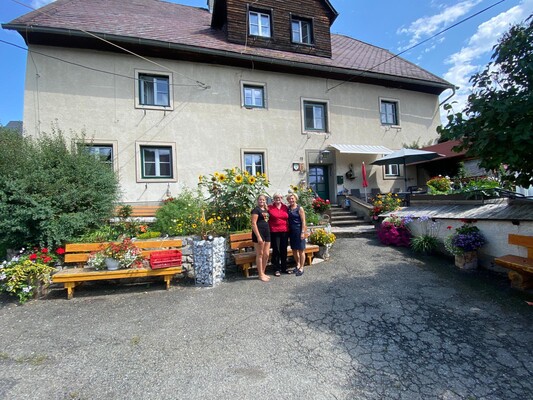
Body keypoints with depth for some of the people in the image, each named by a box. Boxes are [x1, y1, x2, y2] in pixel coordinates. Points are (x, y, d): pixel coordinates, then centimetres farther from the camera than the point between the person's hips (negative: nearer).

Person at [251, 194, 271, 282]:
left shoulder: (266, 210, 15)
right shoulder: (256, 210, -7)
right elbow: (253, 224, -15)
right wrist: (258, 236, -19)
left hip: (267, 233, 8)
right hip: (259, 233, -8)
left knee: (266, 255, 10)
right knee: (260, 254, 1)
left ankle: (263, 272, 24)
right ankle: (260, 274, 11)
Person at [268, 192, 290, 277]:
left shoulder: (285, 207, 8)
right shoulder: (270, 207, -2)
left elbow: (288, 219, 14)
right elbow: (267, 219, -1)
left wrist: (288, 230, 10)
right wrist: (268, 230, -10)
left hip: (284, 231, 3)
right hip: (274, 232, -3)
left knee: (284, 250, 11)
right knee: (276, 250, 3)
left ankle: (284, 268, 25)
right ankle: (277, 269, 15)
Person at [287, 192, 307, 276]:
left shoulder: (300, 209, -6)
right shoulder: (288, 208, 7)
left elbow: (303, 221, -8)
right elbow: (287, 220, 12)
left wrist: (303, 232, -14)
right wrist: (288, 231, 7)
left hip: (299, 231, -5)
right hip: (291, 231, 5)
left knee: (301, 250, 2)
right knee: (294, 250, 14)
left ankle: (301, 268, 11)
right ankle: (298, 264, 32)